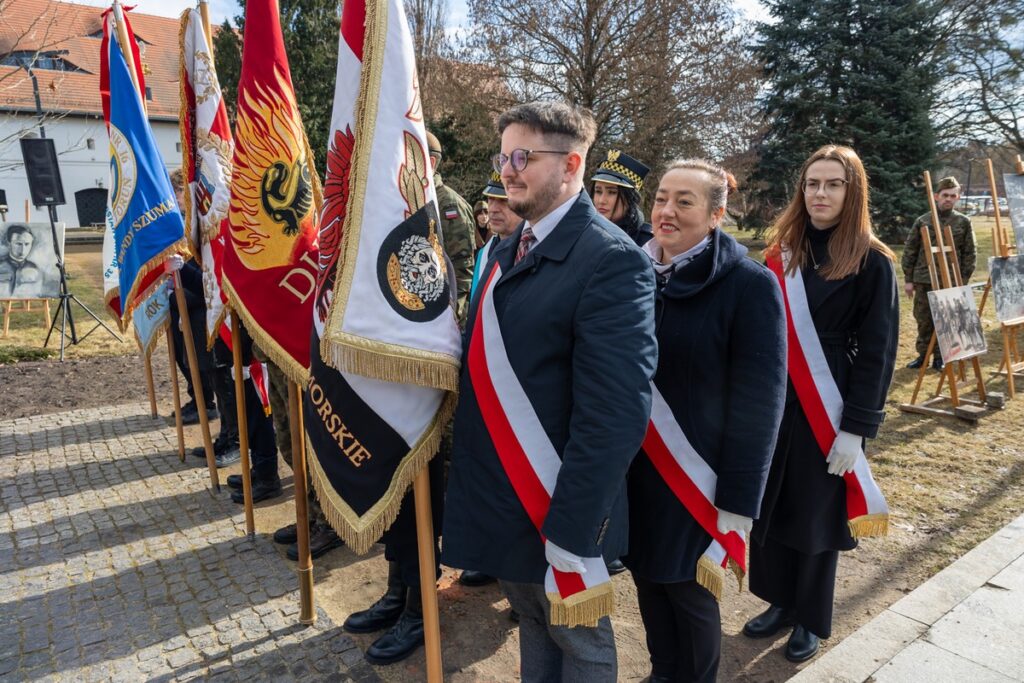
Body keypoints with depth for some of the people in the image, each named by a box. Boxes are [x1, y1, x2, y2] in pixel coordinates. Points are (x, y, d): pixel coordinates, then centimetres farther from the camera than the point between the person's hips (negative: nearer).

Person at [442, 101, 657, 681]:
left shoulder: (611, 259, -19)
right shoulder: (509, 249, 7)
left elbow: (615, 415, -24)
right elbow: (489, 360, 9)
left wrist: (572, 530, -22)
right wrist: (470, 475, 7)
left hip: (558, 509, -6)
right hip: (500, 497, 7)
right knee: (534, 628, 25)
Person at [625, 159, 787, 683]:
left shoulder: (750, 284, -13)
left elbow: (758, 402, -14)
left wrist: (737, 502, -13)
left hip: (697, 476, -4)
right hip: (633, 468, 5)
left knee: (689, 590, 12)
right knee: (647, 578, 18)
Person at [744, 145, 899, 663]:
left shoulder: (872, 262, -8)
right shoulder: (781, 253, 5)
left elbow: (877, 352, -9)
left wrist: (856, 427, -13)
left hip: (831, 410, -4)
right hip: (773, 402, 4)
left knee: (818, 512, 9)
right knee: (770, 504, 12)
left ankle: (811, 619, 30)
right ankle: (780, 602, 33)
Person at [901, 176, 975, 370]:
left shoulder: (964, 222, 2)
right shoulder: (923, 221, 0)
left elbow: (970, 254, 4)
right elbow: (909, 251, 3)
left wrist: (963, 281, -2)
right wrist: (908, 279, 0)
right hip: (924, 280, 0)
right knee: (923, 320, 8)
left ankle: (940, 357, 20)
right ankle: (923, 354, 22)